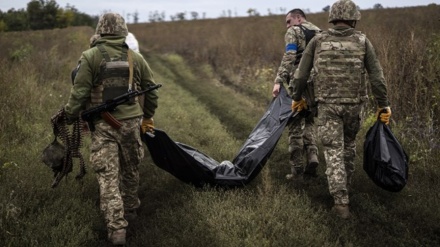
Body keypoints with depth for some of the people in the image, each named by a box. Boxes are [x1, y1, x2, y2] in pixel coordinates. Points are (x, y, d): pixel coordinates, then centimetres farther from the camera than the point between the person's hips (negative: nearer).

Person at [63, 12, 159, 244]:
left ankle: (116, 227, -7)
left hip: (103, 125, -3)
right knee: (130, 169, 20)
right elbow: (151, 91, 13)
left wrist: (69, 117, 4)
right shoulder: (136, 58, 5)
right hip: (131, 122, 3)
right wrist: (147, 116, 27)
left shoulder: (90, 57, -6)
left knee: (108, 175, -1)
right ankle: (130, 208, 38)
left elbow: (79, 92, -9)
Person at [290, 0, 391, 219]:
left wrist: (297, 98, 17)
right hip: (354, 104, 1)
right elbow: (377, 77, -4)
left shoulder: (317, 41, -1)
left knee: (334, 153, 0)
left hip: (327, 105, -1)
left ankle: (341, 203, -7)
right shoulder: (362, 41, -2)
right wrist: (383, 105, 4)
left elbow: (301, 74, 1)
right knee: (348, 144, 25)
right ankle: (345, 184, 40)